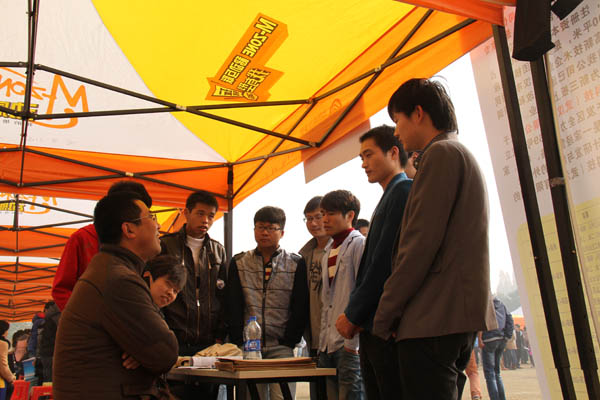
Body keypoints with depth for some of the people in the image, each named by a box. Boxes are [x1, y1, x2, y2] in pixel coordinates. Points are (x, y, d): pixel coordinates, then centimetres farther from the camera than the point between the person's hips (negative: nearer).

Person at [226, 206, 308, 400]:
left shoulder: (296, 264, 4)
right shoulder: (239, 263, 9)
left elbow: (300, 308, 0)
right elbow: (233, 307, 4)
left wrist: (288, 343, -6)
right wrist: (239, 343, -4)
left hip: (281, 348, -1)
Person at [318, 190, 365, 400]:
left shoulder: (359, 244, -7)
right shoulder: (329, 251, 18)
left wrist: (353, 342, -16)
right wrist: (323, 343, 16)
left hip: (350, 345, -8)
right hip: (329, 345, 8)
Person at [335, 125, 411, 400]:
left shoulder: (404, 191, -8)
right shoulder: (388, 198, 21)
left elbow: (386, 262, -16)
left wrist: (353, 315, -11)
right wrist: (355, 314, 9)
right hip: (371, 326, 9)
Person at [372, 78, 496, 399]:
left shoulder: (441, 153, -7)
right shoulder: (464, 156, 23)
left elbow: (420, 243, -17)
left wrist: (385, 314, -10)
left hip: (435, 318, -10)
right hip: (461, 316, 10)